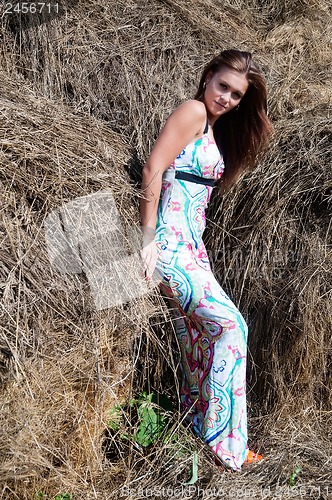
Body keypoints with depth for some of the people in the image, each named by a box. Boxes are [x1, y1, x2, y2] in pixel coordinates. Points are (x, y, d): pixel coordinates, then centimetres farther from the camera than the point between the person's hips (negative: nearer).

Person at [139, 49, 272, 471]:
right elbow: (153, 169, -15)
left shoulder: (213, 131, 21)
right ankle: (224, 441, 0)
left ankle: (199, 426, 27)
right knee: (230, 325, -10)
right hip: (171, 244, -9)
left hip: (191, 245, 9)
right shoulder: (193, 111, -6)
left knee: (201, 334, 12)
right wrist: (148, 238, -18)